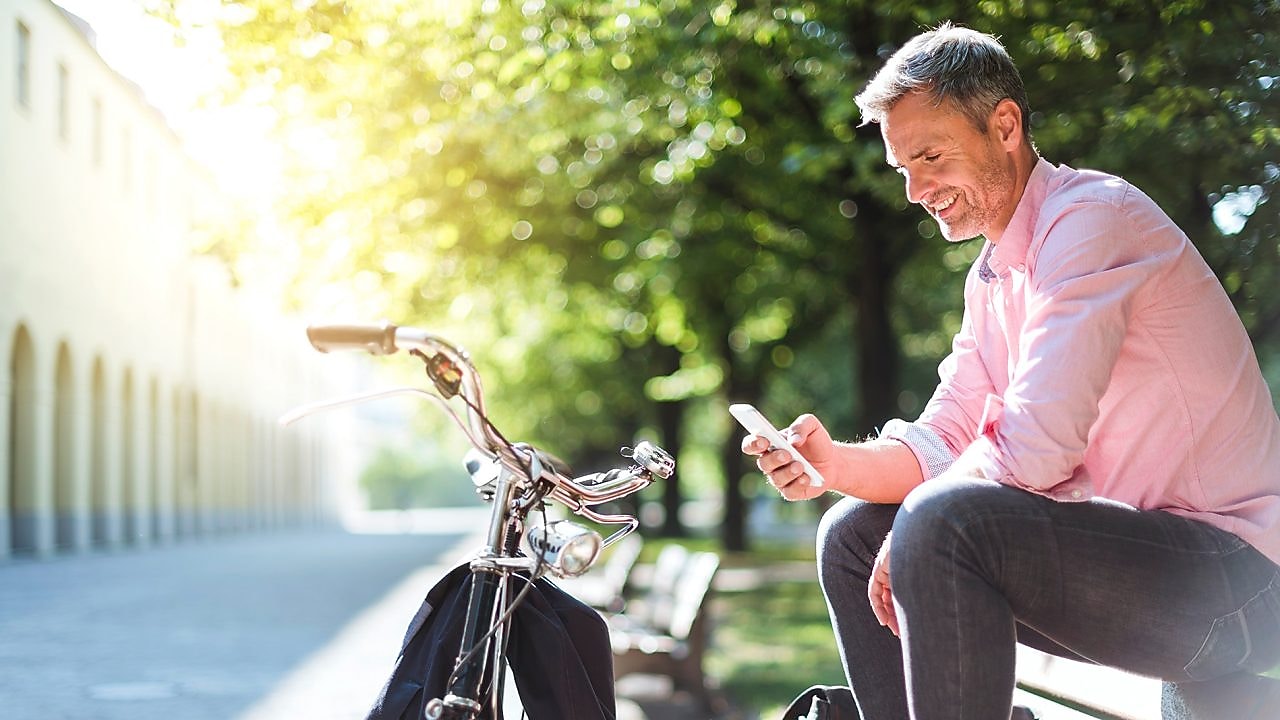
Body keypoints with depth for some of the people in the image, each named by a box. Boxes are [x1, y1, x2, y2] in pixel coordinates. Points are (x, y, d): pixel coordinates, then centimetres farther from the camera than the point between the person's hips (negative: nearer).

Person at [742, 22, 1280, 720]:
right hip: (1123, 545, 9)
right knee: (851, 532, 9)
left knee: (941, 522, -30)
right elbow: (939, 444, 10)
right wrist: (836, 464, -9)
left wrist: (918, 532, -11)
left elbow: (1033, 448, -25)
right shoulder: (992, 276, 13)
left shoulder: (1091, 216, -16)